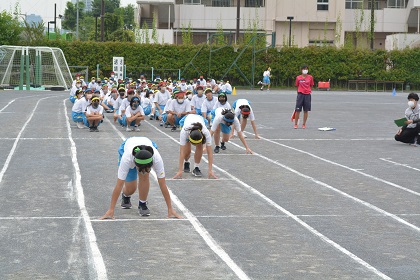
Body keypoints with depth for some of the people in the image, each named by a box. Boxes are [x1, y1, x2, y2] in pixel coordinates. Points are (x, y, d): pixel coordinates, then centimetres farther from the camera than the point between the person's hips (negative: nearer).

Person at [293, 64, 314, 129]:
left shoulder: (310, 77, 4)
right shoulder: (298, 78, 3)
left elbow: (311, 86, 10)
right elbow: (297, 86, 9)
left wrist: (309, 91, -2)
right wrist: (299, 92, 2)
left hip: (307, 95, 1)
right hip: (300, 94, -1)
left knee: (306, 111, 4)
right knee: (297, 110, -3)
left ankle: (304, 124, 15)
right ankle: (295, 124, 7)